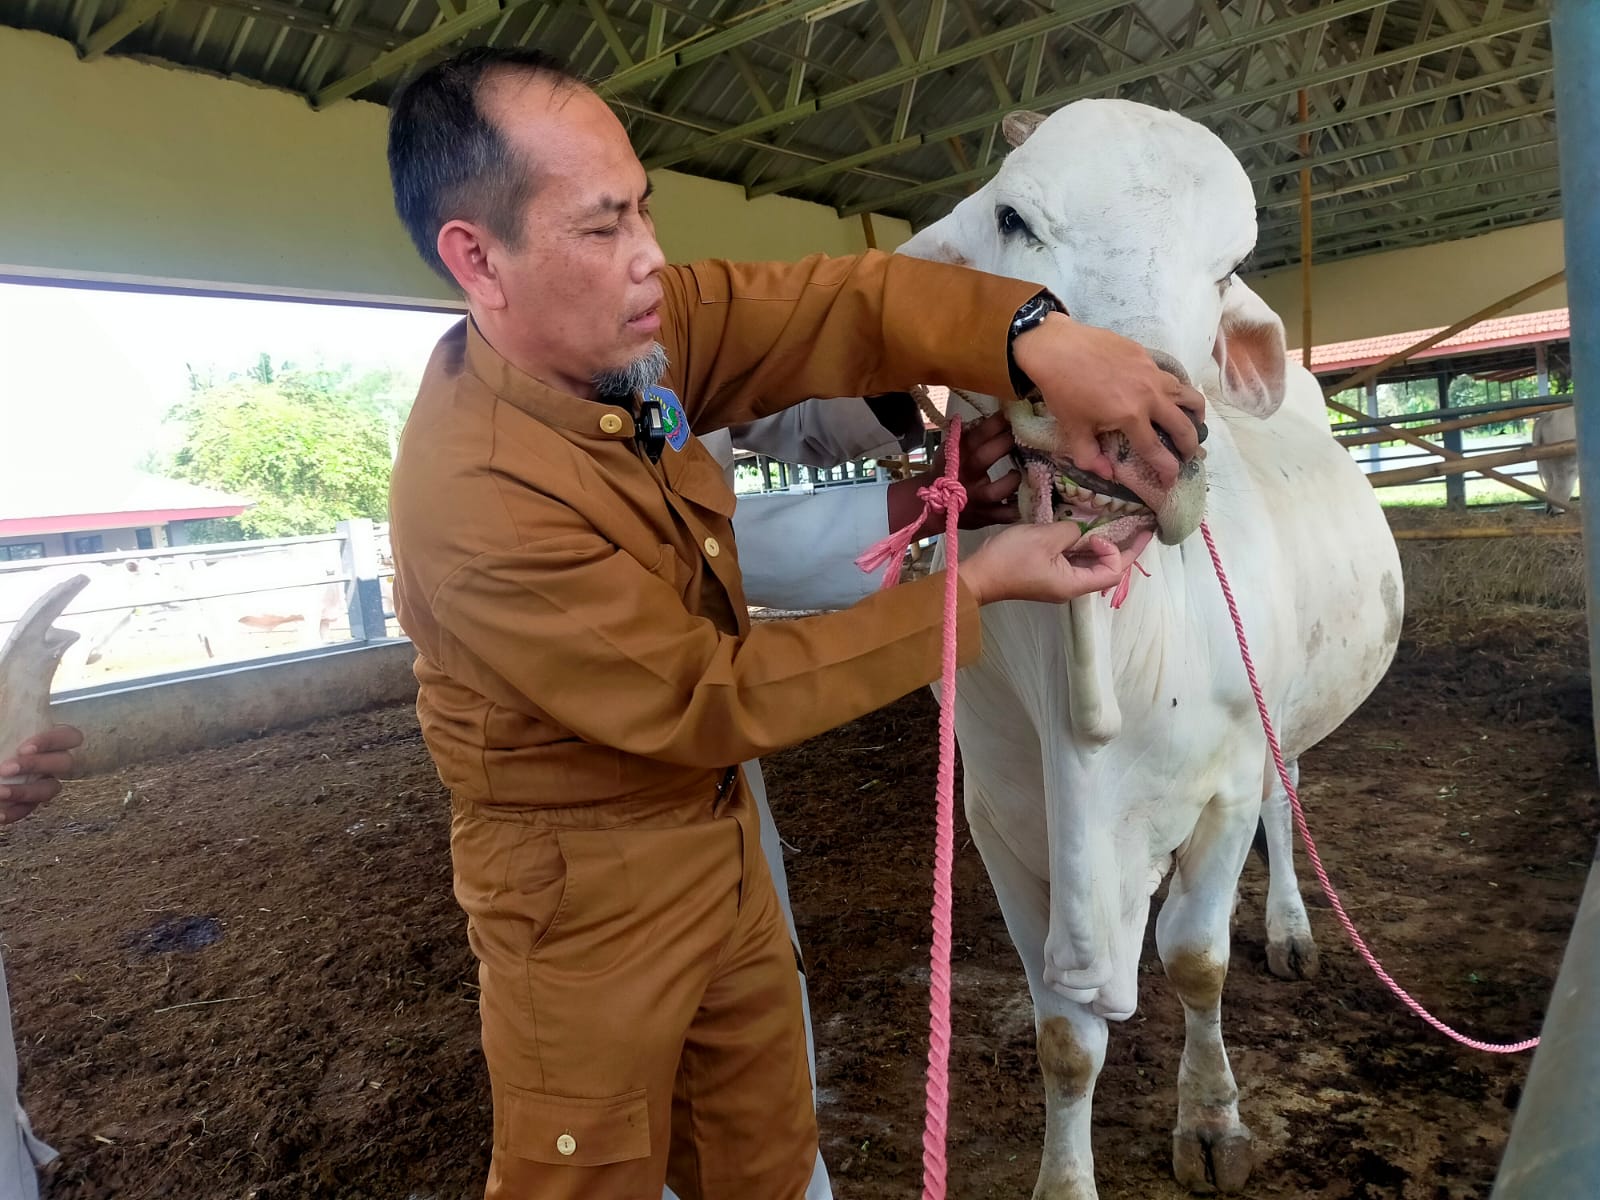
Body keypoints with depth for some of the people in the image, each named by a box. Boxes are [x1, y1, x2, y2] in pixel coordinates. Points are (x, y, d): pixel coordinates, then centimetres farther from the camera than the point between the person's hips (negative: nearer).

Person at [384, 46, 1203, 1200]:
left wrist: (1036, 336, -31)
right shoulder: (477, 496, -30)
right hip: (590, 888, -7)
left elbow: (834, 304, -12)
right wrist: (974, 587, -22)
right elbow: (712, 698, -26)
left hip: (720, 834, 7)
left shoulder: (636, 324, -9)